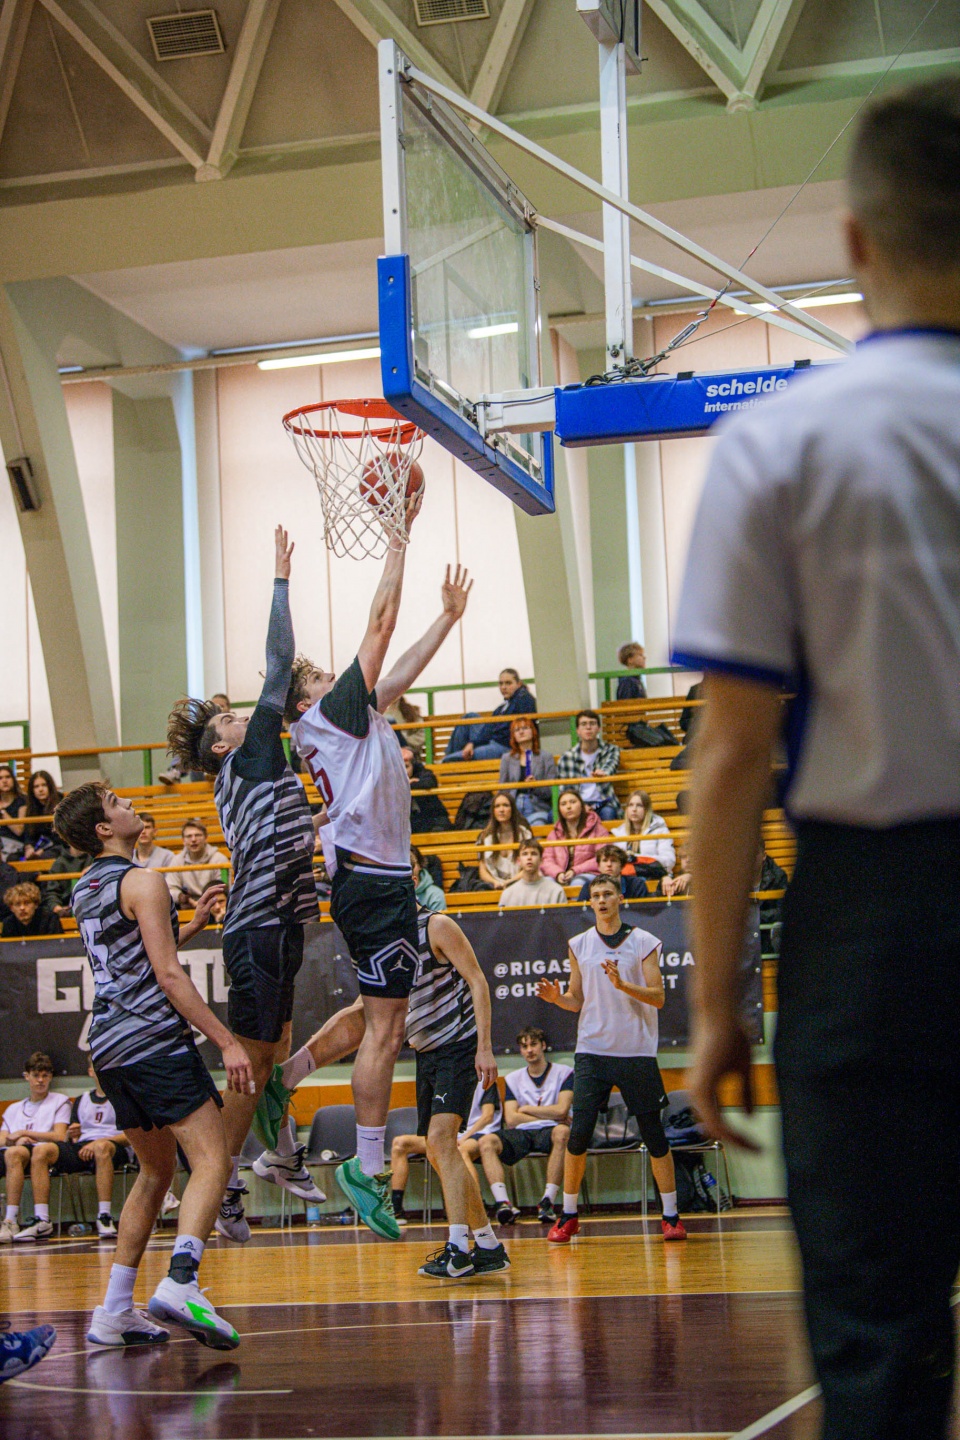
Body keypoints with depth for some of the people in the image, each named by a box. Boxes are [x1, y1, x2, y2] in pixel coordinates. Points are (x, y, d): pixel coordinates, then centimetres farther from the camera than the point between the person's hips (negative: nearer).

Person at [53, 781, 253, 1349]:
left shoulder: (86, 889, 18)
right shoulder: (141, 882, -8)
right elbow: (167, 973, -15)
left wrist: (192, 923, 30)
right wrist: (227, 1041, -16)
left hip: (109, 1046, 9)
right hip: (155, 1039, -9)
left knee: (156, 1170, 17)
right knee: (212, 1160, -13)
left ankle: (115, 1312, 14)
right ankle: (180, 1285, -32)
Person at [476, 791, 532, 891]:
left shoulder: (523, 833, 8)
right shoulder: (486, 836, 11)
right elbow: (483, 871, 9)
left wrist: (510, 882, -14)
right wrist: (495, 882, -12)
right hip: (495, 889, 1)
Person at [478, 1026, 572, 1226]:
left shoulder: (563, 1073, 8)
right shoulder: (513, 1079, 18)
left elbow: (561, 1110, -7)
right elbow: (511, 1119, 5)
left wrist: (527, 1109, 3)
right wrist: (547, 1115, -2)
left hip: (548, 1132, -3)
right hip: (521, 1134, 3)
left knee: (562, 1132, -40)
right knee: (486, 1142, -27)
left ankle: (548, 1201, -41)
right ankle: (503, 1203, -41)